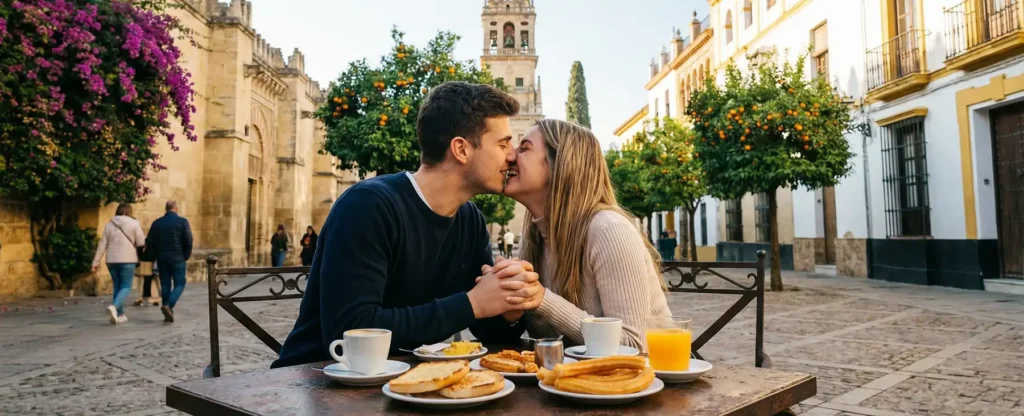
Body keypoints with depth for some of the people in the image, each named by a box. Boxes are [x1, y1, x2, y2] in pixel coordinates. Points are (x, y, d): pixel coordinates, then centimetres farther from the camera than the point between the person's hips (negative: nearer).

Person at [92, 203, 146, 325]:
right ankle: (114, 306, -24)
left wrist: (96, 261, 8)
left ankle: (120, 314, 16)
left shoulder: (109, 225, 8)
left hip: (112, 260, 5)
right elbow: (141, 243, -5)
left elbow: (102, 244, 6)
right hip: (127, 260, -5)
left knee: (117, 286, 14)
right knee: (126, 286, 1)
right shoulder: (133, 223, -4)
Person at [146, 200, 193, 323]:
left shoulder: (157, 223, 5)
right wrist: (187, 255, 2)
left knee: (165, 285, 10)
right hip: (177, 258, -4)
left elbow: (150, 241, 3)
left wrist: (158, 253, 14)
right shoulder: (182, 221, -6)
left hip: (161, 258, 4)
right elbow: (188, 240, -11)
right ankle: (168, 305, -18)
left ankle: (168, 314, 11)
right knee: (179, 284, 4)